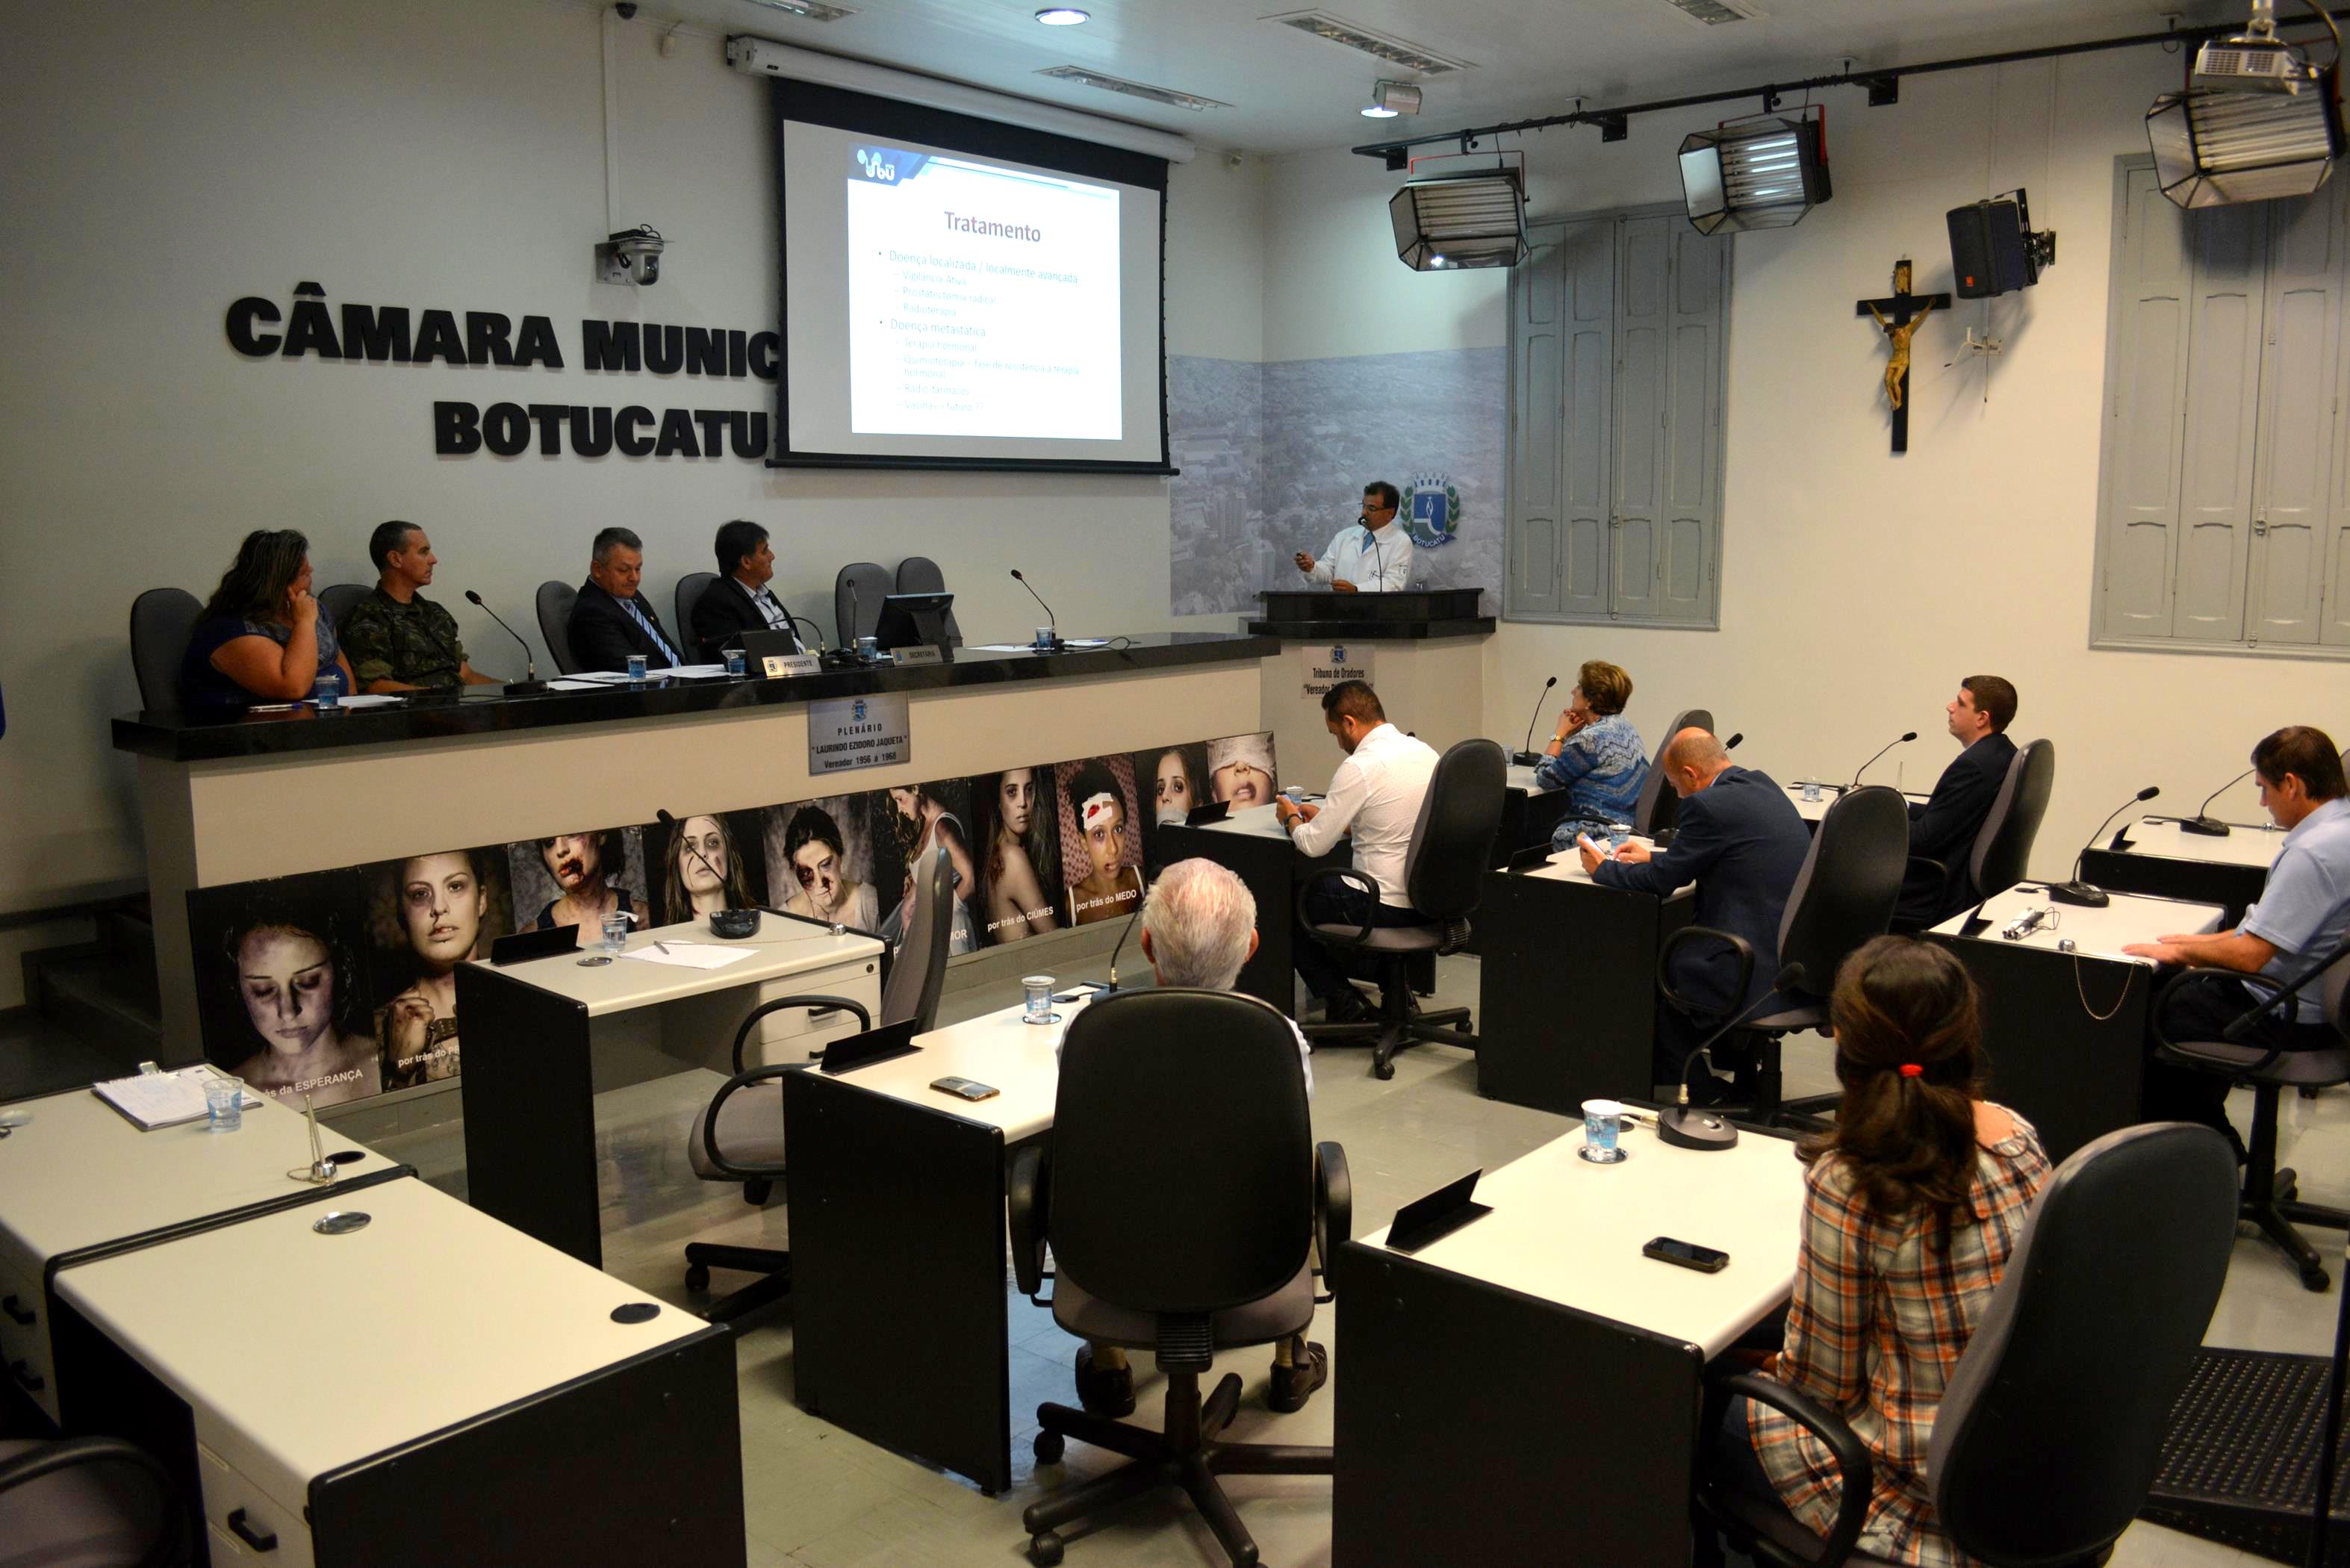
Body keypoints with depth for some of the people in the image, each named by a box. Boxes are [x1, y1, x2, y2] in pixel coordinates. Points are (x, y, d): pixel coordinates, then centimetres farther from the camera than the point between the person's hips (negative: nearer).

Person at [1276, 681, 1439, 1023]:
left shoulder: (1360, 767, -19)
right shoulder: (1425, 751, 6)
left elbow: (1314, 845, -13)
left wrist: (1291, 818, 8)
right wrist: (1326, 816, 22)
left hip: (1387, 910, -8)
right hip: (1431, 900, 8)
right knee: (1328, 886, 32)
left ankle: (1343, 1001, 10)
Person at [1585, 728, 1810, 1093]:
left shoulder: (1708, 805, -17)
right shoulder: (1760, 785, 11)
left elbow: (1662, 881, -9)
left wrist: (1602, 867, 7)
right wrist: (1654, 856, 28)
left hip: (1758, 970, -9)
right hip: (1796, 956, 9)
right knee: (1674, 945, 23)